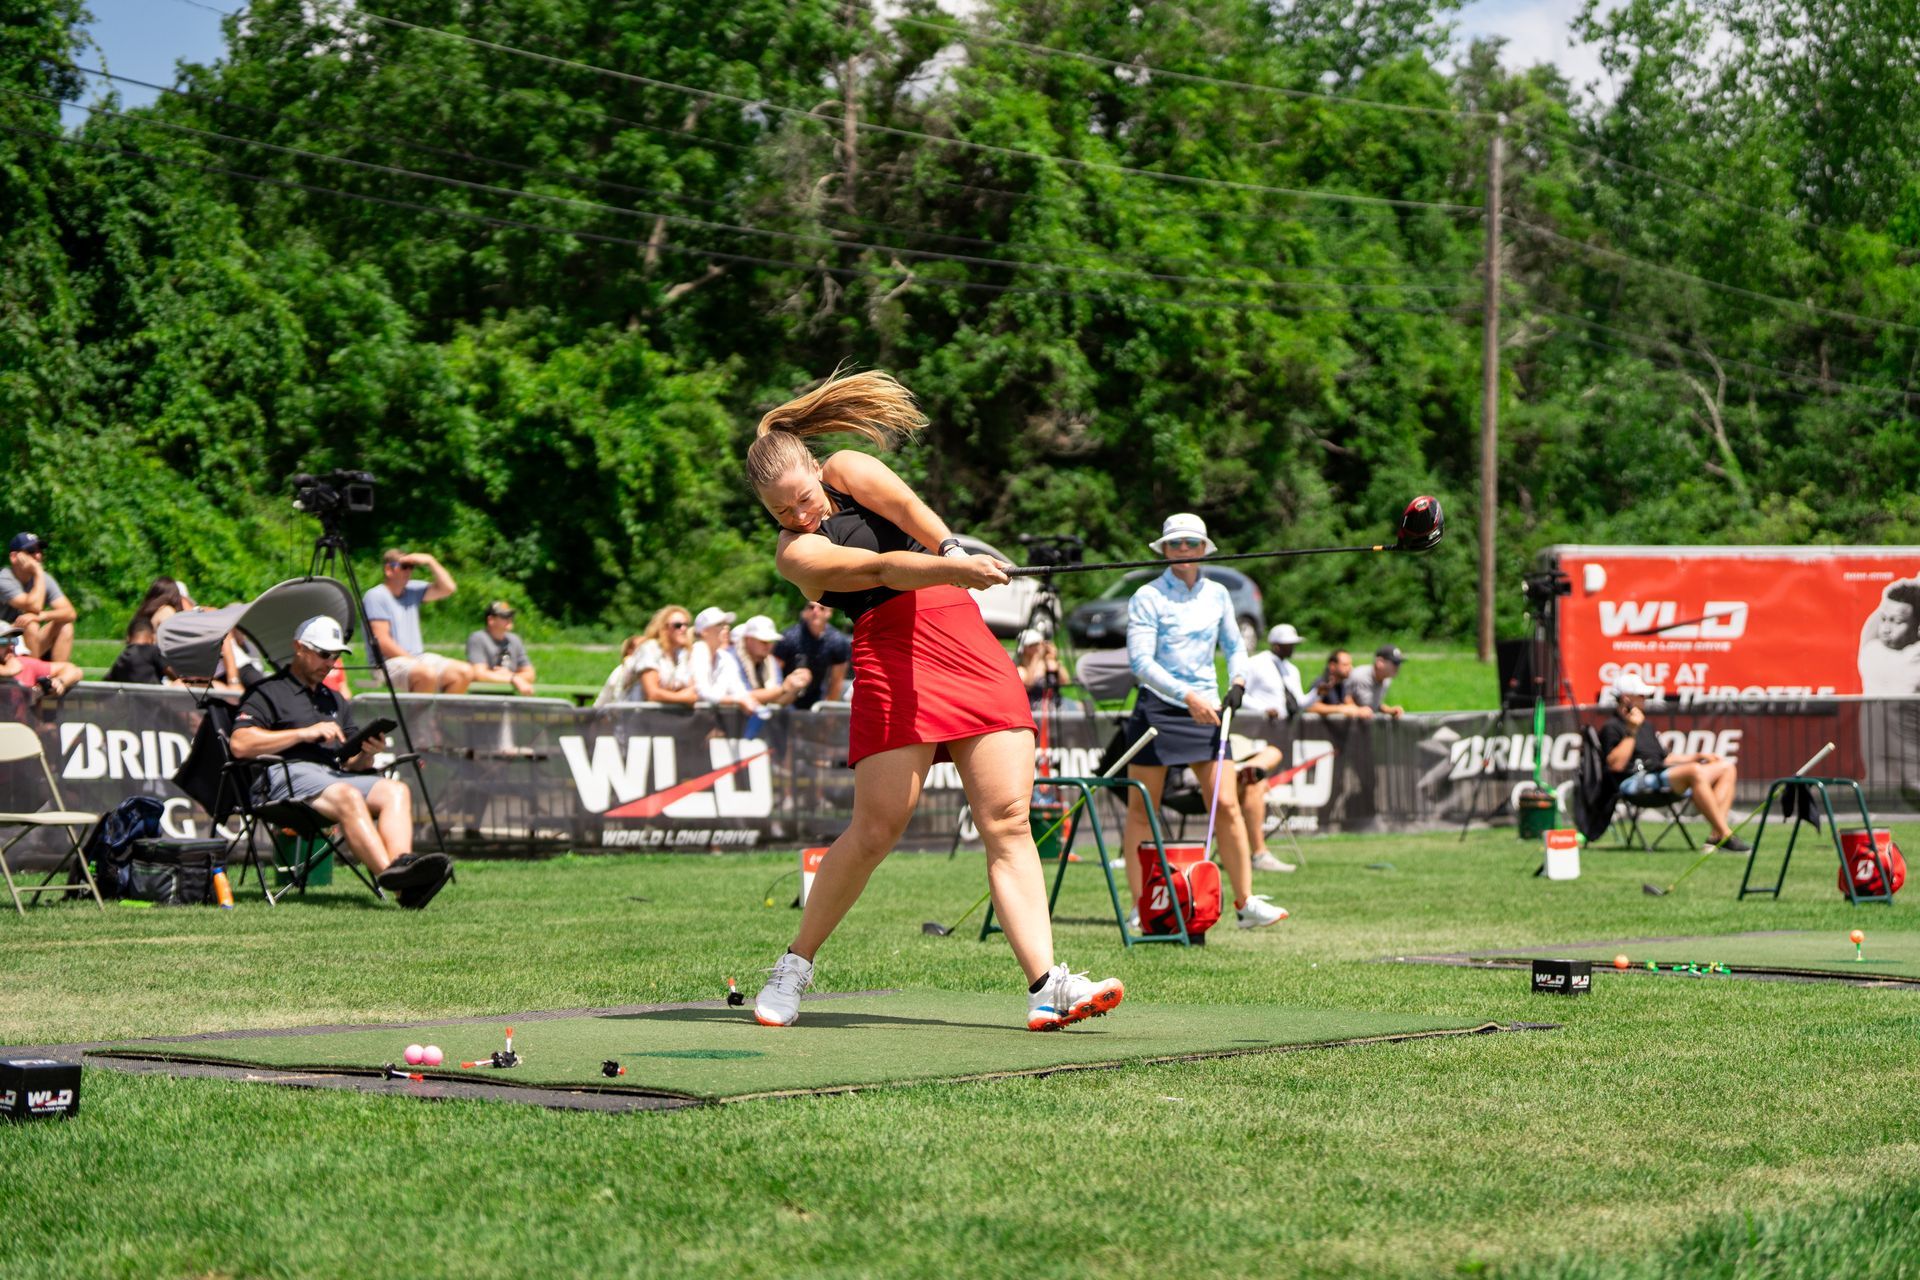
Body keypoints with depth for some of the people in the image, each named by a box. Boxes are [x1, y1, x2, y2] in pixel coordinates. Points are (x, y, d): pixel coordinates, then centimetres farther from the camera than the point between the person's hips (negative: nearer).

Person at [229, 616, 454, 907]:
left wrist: (367, 754, -1)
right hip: (287, 773, -7)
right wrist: (305, 733, -7)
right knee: (348, 797, -36)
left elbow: (352, 764, 25)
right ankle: (389, 873, -55)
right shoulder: (267, 692, 12)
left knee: (396, 790, -22)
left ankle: (401, 862, -47)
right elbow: (240, 744, -6)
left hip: (335, 775, 7)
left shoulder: (333, 700, 33)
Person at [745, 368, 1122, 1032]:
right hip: (892, 658, -4)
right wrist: (951, 570, -35)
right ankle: (795, 965, 10)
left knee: (1007, 820, -8)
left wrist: (949, 546, -28)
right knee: (878, 826, -10)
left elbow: (904, 503, -7)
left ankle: (1047, 988, -18)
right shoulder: (797, 552, 0)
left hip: (972, 647, 4)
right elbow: (880, 568, -18)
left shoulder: (845, 469, 14)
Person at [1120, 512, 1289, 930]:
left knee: (1227, 805, -4)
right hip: (1157, 708, -4)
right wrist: (1187, 696, -24)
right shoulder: (1148, 597, -6)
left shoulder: (1217, 595, 10)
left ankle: (1246, 903, -1)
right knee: (1141, 811, -1)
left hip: (1204, 708, 4)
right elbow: (1140, 661, -14)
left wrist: (1237, 682, 2)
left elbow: (1234, 647, 23)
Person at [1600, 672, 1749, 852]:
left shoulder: (1645, 726, 29)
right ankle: (1725, 836, -33)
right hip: (1636, 782, -10)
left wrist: (1697, 756, 22)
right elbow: (1616, 764, -16)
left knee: (1726, 767, 4)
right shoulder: (1612, 727, 0)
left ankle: (1715, 836, -16)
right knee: (1695, 771, -33)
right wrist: (1631, 732, -16)